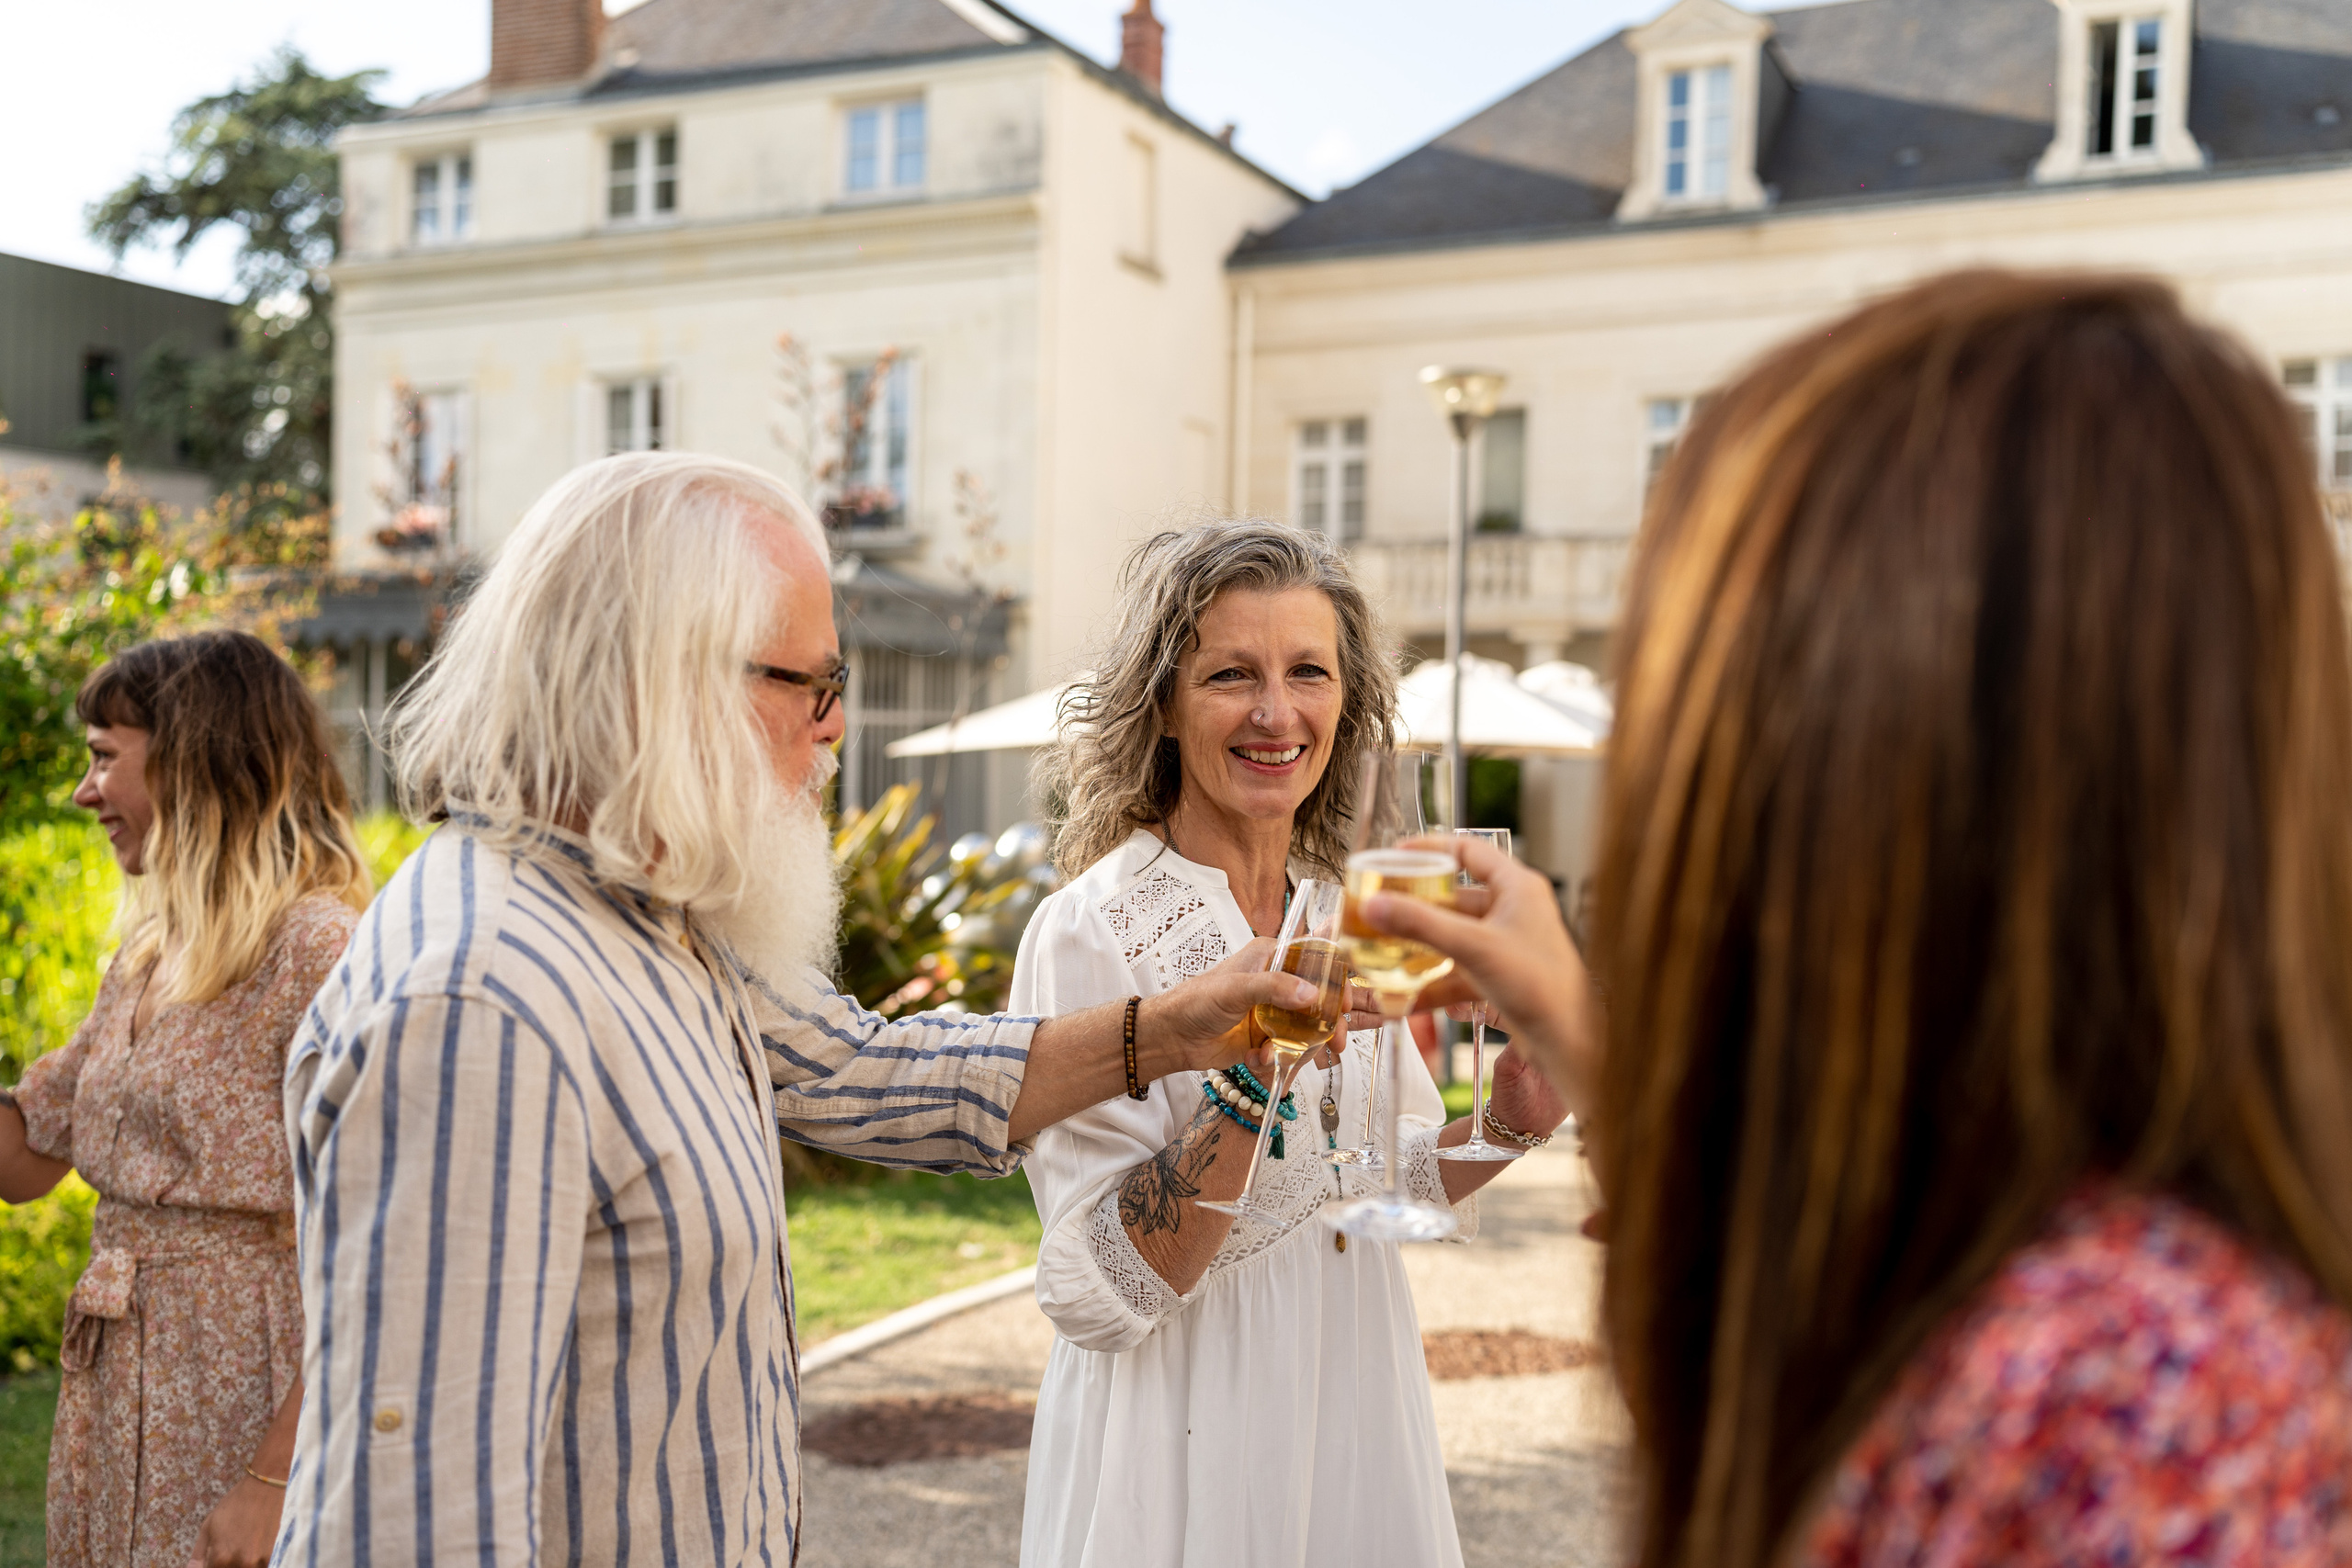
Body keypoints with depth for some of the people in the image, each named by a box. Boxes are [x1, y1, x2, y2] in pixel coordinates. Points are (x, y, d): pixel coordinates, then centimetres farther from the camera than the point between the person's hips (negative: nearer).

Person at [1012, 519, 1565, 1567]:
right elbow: (1095, 1298, -21)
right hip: (1183, 1465, -6)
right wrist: (1251, 1073, -31)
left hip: (1361, 1432, 6)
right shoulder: (1090, 929, -17)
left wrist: (1506, 1122, -7)